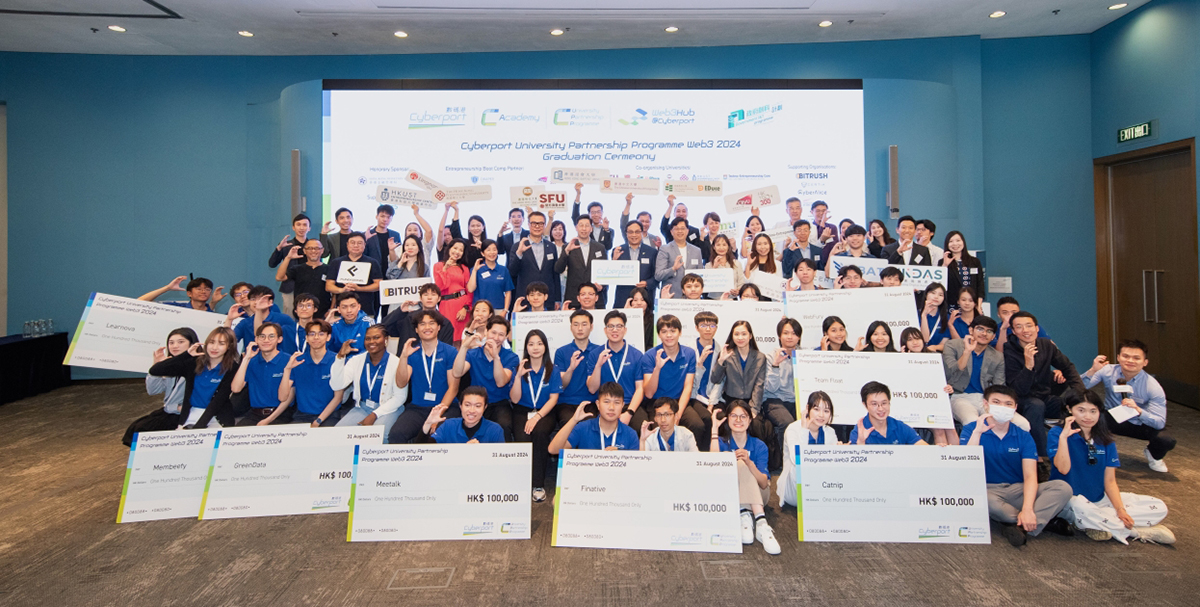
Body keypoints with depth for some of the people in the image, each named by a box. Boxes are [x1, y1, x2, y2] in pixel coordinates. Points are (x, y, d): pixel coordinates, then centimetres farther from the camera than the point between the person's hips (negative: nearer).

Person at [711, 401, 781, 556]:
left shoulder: (759, 446, -2)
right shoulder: (721, 442, 1)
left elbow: (764, 483, -14)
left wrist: (749, 462, -33)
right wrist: (715, 430, -20)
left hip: (758, 495, 0)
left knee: (742, 463, -25)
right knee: (739, 463, -26)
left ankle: (745, 515, -39)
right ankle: (760, 522, -37)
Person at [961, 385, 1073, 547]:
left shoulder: (1023, 437, 7)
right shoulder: (971, 429, 0)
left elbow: (1030, 476, -6)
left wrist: (1027, 509, -23)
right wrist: (977, 432, -22)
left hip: (1017, 490, 4)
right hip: (987, 490, -3)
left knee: (1063, 488, -20)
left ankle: (1022, 527, -31)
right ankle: (1043, 521, -21)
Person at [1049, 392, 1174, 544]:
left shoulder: (1105, 440, 6)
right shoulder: (1057, 433, -9)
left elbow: (1110, 480, 3)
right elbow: (1063, 469, -23)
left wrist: (1120, 509, -11)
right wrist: (1063, 436, -31)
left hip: (1100, 500, 6)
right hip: (1070, 500, -6)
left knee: (1159, 508, -6)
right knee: (1080, 507, -39)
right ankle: (1140, 532, -15)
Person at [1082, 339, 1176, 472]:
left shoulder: (1153, 387, -17)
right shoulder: (1108, 371, -15)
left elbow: (1160, 423, -18)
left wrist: (1138, 410, -37)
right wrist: (1093, 370, -38)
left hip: (1139, 425, 1)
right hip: (1111, 419, 0)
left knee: (1167, 441, -28)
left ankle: (1153, 455, 15)